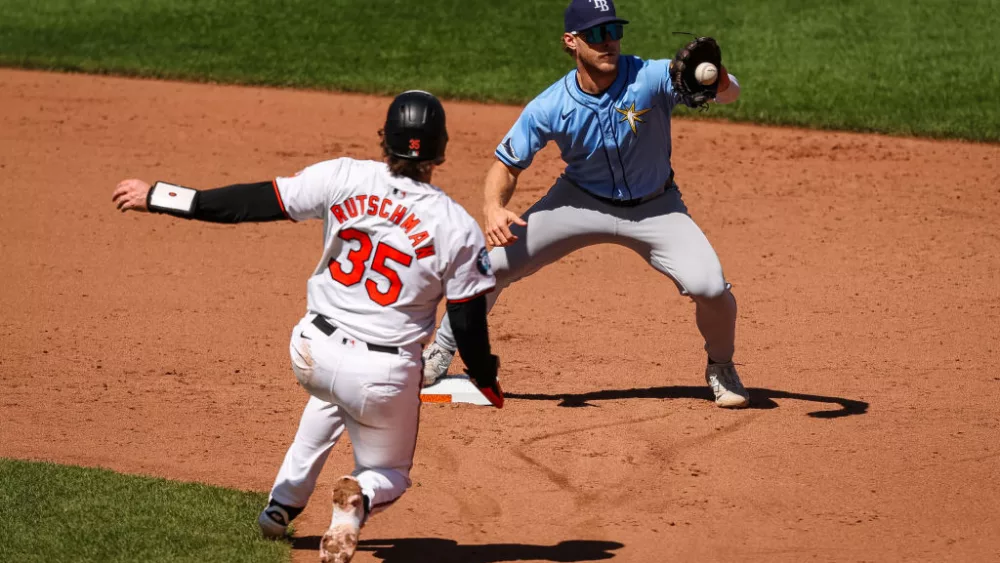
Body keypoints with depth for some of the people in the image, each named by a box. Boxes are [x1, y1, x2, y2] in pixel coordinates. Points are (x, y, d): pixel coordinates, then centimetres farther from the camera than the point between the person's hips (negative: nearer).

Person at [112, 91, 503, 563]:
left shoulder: (343, 179, -8)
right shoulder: (457, 229, -11)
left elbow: (252, 202, -7)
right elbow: (468, 322, -5)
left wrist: (157, 197, 1)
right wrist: (486, 379, 15)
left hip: (311, 353, 3)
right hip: (384, 377, -3)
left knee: (331, 394, 40)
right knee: (388, 474, 22)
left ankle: (284, 502, 31)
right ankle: (360, 497, -16)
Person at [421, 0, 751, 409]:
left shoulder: (651, 78, -27)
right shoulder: (549, 108, -22)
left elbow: (730, 94, -33)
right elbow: (507, 165, -11)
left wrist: (715, 80, -58)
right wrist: (494, 209, -33)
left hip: (654, 208, -1)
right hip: (581, 201, 1)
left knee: (708, 286, -21)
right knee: (493, 263, -9)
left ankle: (721, 368, 12)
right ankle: (440, 353, 17)